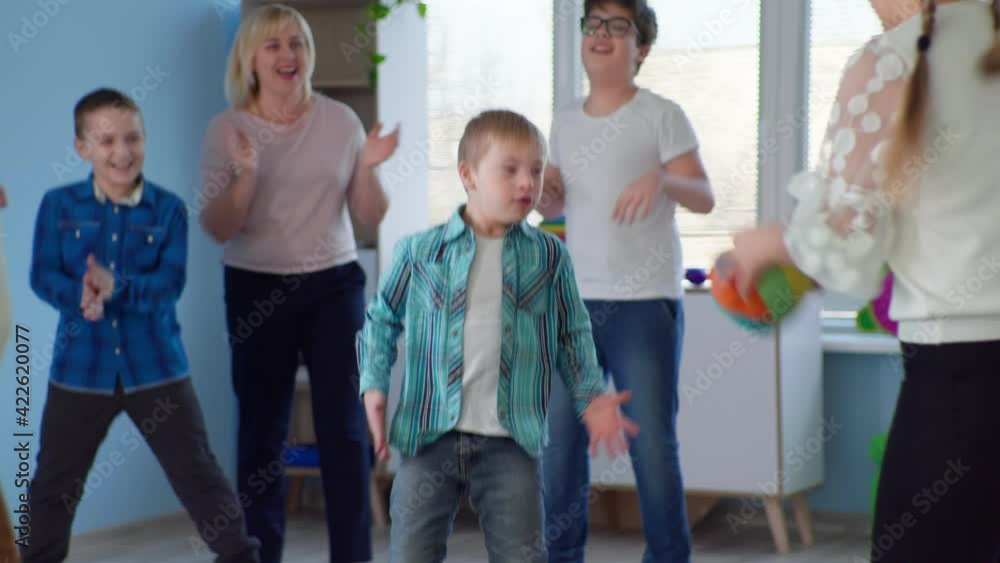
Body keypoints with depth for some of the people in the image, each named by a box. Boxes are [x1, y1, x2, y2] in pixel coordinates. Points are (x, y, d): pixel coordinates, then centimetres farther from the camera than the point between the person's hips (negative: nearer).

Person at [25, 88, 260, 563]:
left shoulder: (168, 209, -2)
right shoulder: (58, 205, 0)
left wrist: (117, 288, -29)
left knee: (197, 470, 4)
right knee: (53, 481, 11)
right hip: (80, 366, 1)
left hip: (156, 365, -1)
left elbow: (170, 283, -12)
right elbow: (43, 276, -8)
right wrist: (79, 296, -29)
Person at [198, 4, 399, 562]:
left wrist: (368, 169, -15)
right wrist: (246, 174, -22)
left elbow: (371, 216, 3)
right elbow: (218, 228, -7)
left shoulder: (341, 121, 1)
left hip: (335, 285, 1)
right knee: (263, 432, 4)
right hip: (257, 290, -1)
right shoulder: (228, 128, -3)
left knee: (346, 428, -2)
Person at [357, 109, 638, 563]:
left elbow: (574, 335, 13)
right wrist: (374, 385, 0)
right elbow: (382, 320, 12)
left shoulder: (549, 257, 4)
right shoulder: (420, 252, 1)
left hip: (510, 440, 1)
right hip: (430, 435, 0)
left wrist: (590, 397, 1)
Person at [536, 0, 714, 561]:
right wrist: (540, 192, -2)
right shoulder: (565, 120, 12)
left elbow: (705, 198, -8)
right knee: (559, 434, 6)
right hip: (576, 299, 5)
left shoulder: (661, 115, -4)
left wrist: (662, 178, -28)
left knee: (652, 440, -2)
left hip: (645, 303, -5)